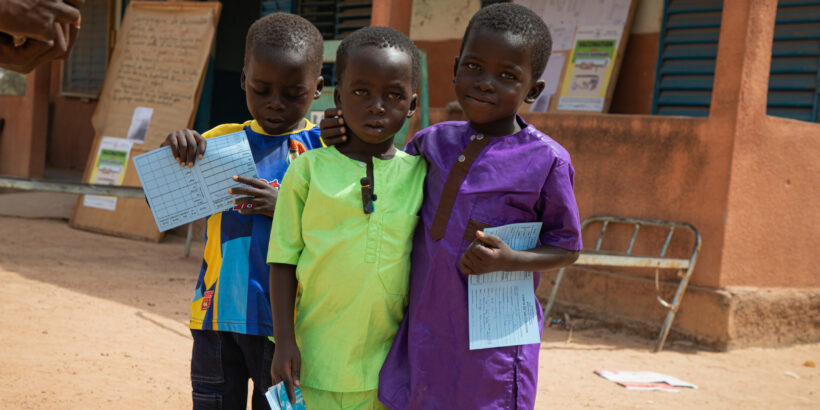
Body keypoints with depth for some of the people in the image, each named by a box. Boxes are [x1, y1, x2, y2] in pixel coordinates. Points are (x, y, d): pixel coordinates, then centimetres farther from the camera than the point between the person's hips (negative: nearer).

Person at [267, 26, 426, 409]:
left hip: (392, 359, 2)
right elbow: (284, 259, 0)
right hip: (319, 359, -1)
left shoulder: (418, 173, 2)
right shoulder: (309, 169, -3)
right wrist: (284, 340, -4)